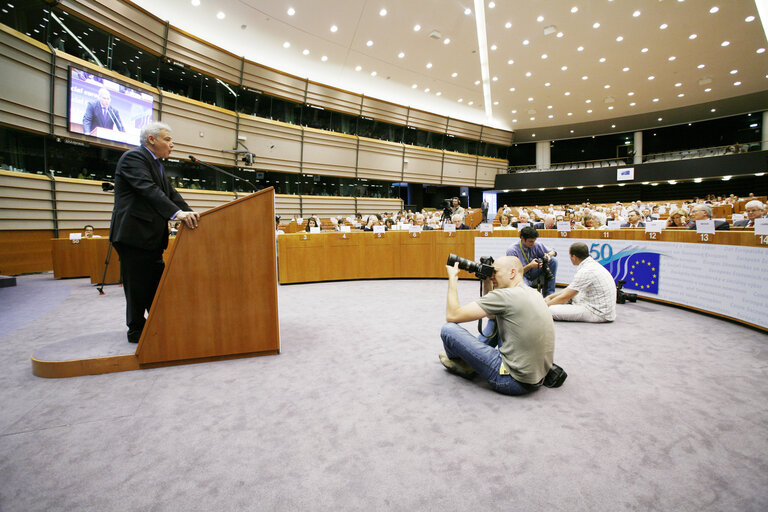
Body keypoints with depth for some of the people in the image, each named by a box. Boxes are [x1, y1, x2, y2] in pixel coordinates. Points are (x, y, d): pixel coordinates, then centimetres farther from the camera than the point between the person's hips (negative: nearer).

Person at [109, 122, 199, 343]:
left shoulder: (156, 164, 19)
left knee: (157, 282, 14)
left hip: (151, 236, 9)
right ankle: (136, 330, 14)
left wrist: (189, 214, -4)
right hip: (133, 234, -9)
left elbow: (171, 193, 12)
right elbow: (149, 190, -26)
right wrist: (177, 213, -38)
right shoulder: (133, 157, -10)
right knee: (137, 284, 0)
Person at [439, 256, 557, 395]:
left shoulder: (504, 295, -18)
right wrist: (486, 283, 12)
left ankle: (464, 365, 24)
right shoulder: (534, 294, 9)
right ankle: (471, 355, 28)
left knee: (448, 329, -6)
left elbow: (452, 315, -15)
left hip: (516, 381, -9)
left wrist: (452, 278, -3)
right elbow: (491, 312, 23)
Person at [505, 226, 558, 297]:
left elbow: (553, 252, 7)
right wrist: (530, 266, -31)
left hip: (533, 275, 6)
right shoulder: (512, 250, -17)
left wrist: (548, 255, -18)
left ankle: (549, 293, -9)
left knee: (553, 261, -11)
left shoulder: (536, 245, -5)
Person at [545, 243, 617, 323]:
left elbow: (565, 298, -14)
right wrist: (550, 297, 16)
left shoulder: (585, 271, -20)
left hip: (599, 314, -10)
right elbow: (570, 289, 19)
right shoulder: (592, 264, 10)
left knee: (551, 310, -23)